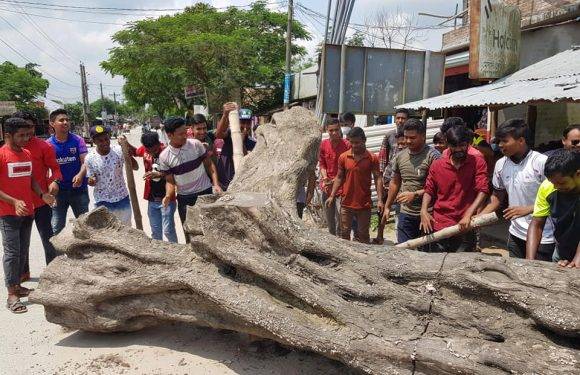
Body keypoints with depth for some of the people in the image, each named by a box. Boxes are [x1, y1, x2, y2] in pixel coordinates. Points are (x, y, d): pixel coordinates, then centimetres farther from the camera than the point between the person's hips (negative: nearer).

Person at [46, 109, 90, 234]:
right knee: (56, 228, 7)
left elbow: (85, 161, -11)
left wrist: (81, 174, -31)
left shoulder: (78, 140, -4)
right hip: (59, 190, 0)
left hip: (79, 189, 0)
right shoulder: (48, 144, -2)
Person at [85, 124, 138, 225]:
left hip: (122, 199, 1)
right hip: (102, 202, -1)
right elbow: (91, 181, -1)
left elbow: (135, 167, -15)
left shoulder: (118, 150, -10)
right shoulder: (90, 158, -10)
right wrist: (91, 181, -25)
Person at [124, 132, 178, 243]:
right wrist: (126, 144, 2)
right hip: (152, 199, 5)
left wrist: (158, 174, -31)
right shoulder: (144, 149, -2)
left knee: (168, 230, -3)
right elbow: (134, 152, 21)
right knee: (155, 232, 16)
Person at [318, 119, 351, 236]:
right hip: (327, 186, 4)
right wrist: (325, 178, -8)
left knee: (339, 216, -9)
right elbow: (321, 164, 8)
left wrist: (335, 180, -14)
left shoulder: (347, 145, -10)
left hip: (341, 186, -4)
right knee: (328, 216, 15)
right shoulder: (323, 144, 2)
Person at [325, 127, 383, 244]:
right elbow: (339, 178, 8)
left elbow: (377, 179, -3)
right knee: (344, 233, 9)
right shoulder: (343, 157, 0)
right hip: (346, 203, 2)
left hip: (364, 204, -2)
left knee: (363, 235, 10)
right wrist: (332, 196, 2)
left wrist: (380, 200, -9)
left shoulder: (372, 158, -5)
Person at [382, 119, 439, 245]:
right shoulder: (400, 156, 8)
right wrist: (387, 207, 19)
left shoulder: (433, 156, -11)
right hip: (406, 213, 5)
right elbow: (395, 183, 18)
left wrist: (415, 194, -21)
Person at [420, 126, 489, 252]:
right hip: (438, 228, 2)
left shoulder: (478, 163, -1)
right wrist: (424, 211, -6)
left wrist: (468, 215, -23)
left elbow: (483, 191, -10)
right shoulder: (437, 165, 4)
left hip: (464, 228, -2)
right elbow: (429, 190, 12)